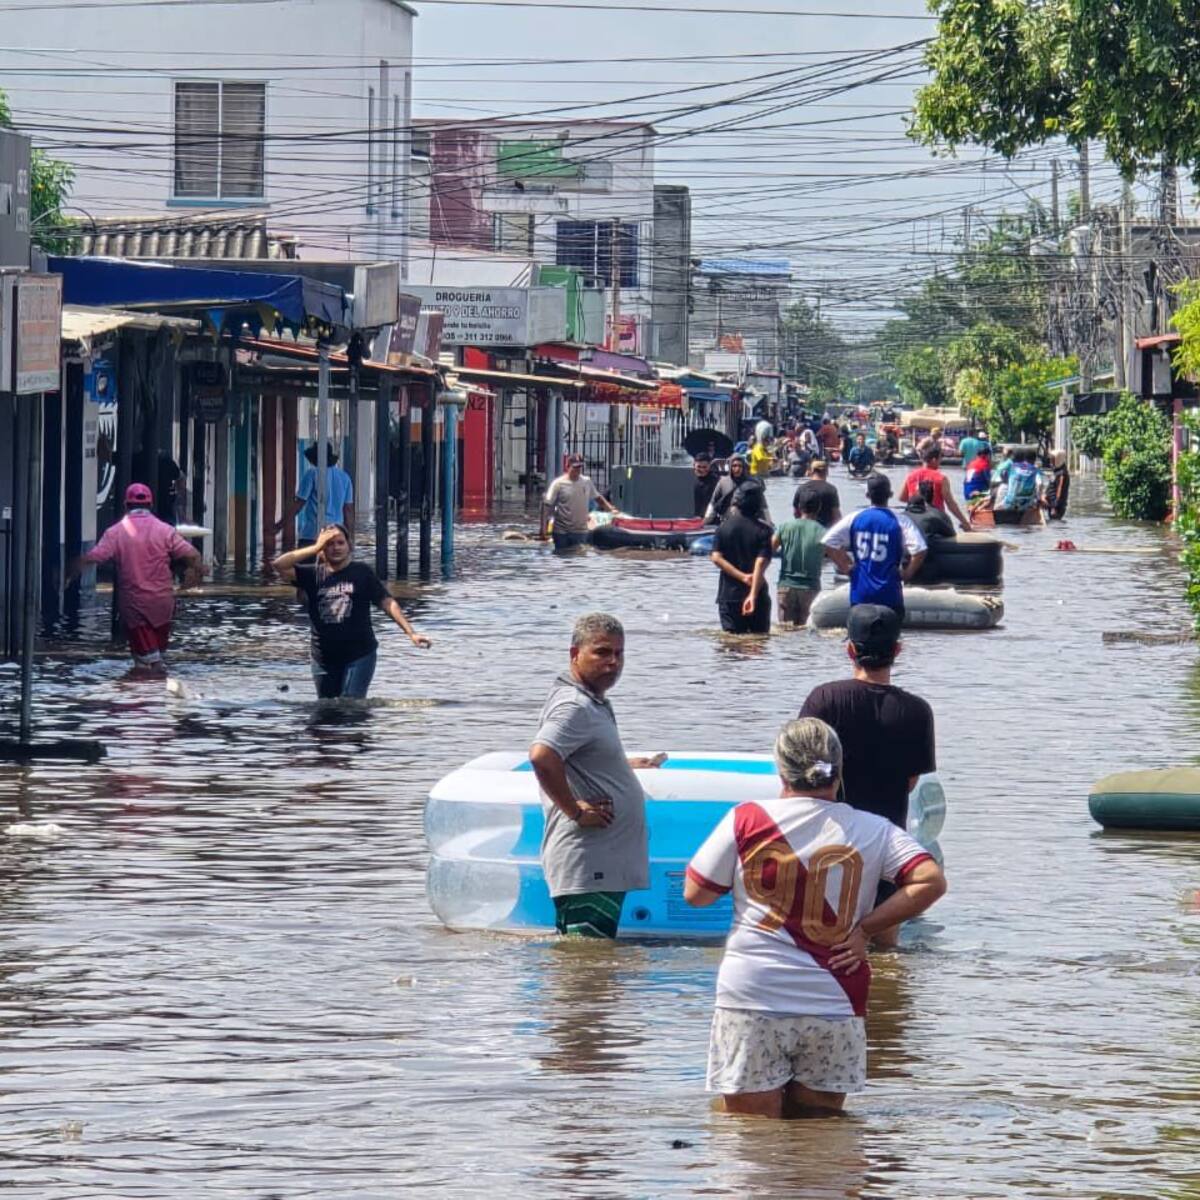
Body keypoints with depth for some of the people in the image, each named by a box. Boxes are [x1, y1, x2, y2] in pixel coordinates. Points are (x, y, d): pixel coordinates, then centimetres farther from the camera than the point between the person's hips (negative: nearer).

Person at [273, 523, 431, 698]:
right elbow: (279, 566, -7)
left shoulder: (362, 572, 0)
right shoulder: (313, 575, 4)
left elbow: (387, 603, -5)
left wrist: (411, 633, -15)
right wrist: (315, 548, -9)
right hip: (324, 658, 3)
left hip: (359, 656, -3)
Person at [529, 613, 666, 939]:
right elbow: (541, 757, -31)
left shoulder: (594, 704, 19)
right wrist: (576, 811, -22)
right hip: (586, 867, -11)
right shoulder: (574, 706, -14)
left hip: (605, 863, 11)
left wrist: (627, 764, 31)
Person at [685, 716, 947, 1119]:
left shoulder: (746, 820, -2)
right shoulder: (873, 831, 3)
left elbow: (695, 894, 3)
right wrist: (865, 929, -1)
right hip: (835, 1007, 2)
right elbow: (931, 881, -7)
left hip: (752, 1000, -2)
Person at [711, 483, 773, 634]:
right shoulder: (763, 531, -5)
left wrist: (742, 576, -12)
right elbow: (761, 562, -16)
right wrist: (753, 595, -22)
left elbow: (716, 558, -8)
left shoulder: (724, 527, 1)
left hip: (729, 595, 1)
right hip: (758, 597, -1)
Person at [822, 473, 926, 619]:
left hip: (860, 592, 3)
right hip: (889, 594, -3)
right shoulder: (900, 521, -8)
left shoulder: (854, 519, 1)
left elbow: (828, 543, -2)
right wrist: (907, 573, -3)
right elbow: (919, 550, -18)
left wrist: (845, 568, 7)